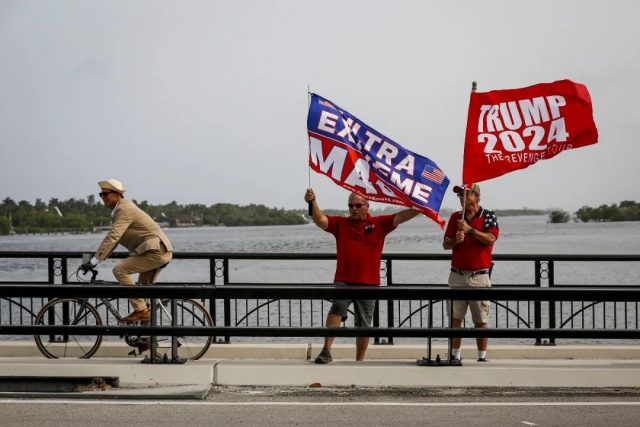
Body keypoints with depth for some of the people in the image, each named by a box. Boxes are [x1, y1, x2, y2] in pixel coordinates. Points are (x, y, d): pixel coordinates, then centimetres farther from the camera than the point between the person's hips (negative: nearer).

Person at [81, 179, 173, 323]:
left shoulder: (124, 209, -14)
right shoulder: (121, 209, 17)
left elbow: (112, 237, -23)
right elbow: (114, 239, 21)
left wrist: (94, 261, -25)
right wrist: (97, 258, 15)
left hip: (155, 251, -11)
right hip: (162, 252, 11)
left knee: (119, 270, -16)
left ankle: (140, 310, -15)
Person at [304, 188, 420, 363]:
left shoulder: (379, 224, 7)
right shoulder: (340, 223, 9)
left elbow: (401, 216, 0)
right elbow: (320, 220, -2)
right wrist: (313, 203, -20)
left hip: (368, 283, 1)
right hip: (343, 281, -1)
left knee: (364, 324, 7)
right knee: (337, 308, -26)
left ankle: (360, 360, 17)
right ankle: (326, 351, -27)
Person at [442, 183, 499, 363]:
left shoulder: (488, 216, 2)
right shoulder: (455, 217, 12)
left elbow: (490, 239, -13)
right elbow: (446, 244, 8)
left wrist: (470, 230, -18)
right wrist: (456, 239, -13)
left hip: (480, 276, -3)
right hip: (457, 275, 3)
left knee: (481, 320, 0)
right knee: (455, 318, 0)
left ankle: (482, 357, 6)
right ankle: (455, 355, 4)